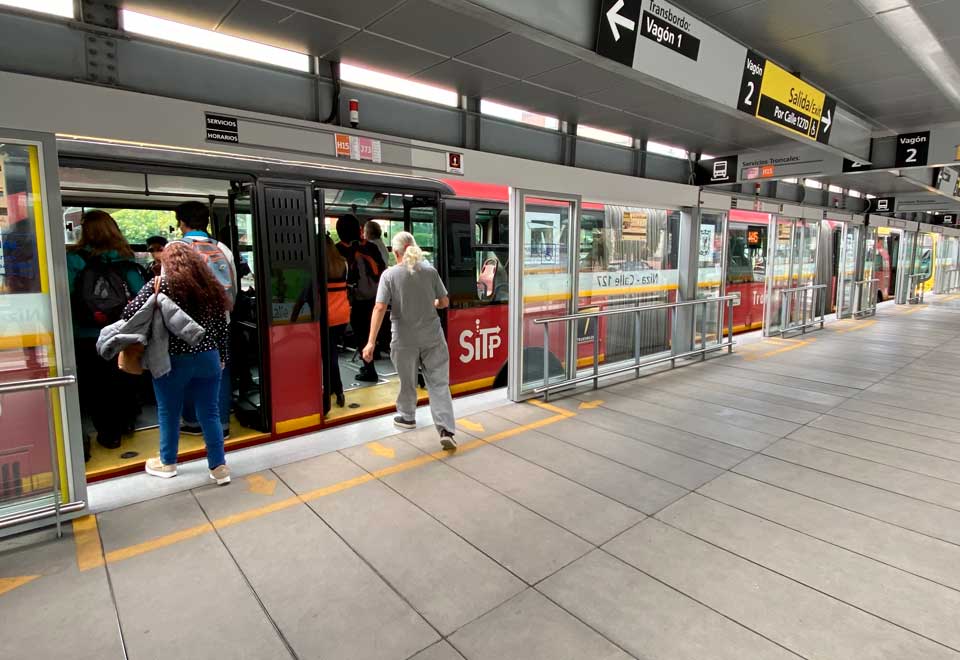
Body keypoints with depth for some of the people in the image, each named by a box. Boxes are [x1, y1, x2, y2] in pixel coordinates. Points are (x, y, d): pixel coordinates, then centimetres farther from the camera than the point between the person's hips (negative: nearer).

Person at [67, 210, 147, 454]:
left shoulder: (74, 259, -9)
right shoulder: (124, 261, -4)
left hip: (85, 337, -2)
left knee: (94, 385, 12)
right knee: (121, 381, 19)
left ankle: (108, 433, 20)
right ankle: (124, 424, 34)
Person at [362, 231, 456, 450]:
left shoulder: (390, 274, -8)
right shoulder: (430, 271, -1)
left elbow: (380, 308, -16)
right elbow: (444, 302, 6)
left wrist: (371, 342, -16)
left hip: (405, 339, -1)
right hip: (432, 337, 1)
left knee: (408, 381, 18)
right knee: (439, 383, 4)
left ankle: (407, 417, 40)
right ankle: (446, 430, -3)